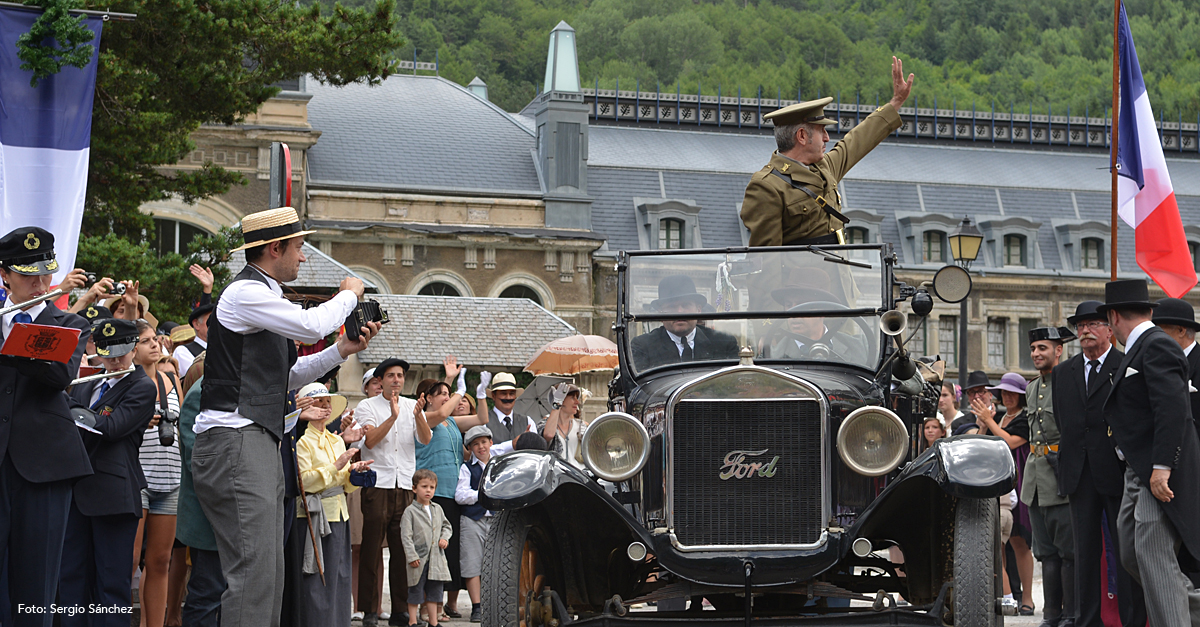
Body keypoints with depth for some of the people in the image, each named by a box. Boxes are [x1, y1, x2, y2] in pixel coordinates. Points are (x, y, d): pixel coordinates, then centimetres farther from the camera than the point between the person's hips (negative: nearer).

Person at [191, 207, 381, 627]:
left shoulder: (264, 294, 24)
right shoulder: (246, 292, -8)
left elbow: (284, 378, 27)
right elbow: (310, 326, -17)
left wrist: (342, 350, 18)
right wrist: (348, 295, 2)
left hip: (261, 443, 11)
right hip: (235, 442, -11)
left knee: (270, 574, 8)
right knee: (253, 571, -18)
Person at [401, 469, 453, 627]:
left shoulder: (437, 509, 11)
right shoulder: (410, 511, -6)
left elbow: (446, 526, 23)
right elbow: (406, 536, -10)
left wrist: (445, 538, 2)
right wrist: (412, 556, -16)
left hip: (436, 559, 5)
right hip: (418, 560, -5)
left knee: (434, 591, 10)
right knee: (415, 592, 1)